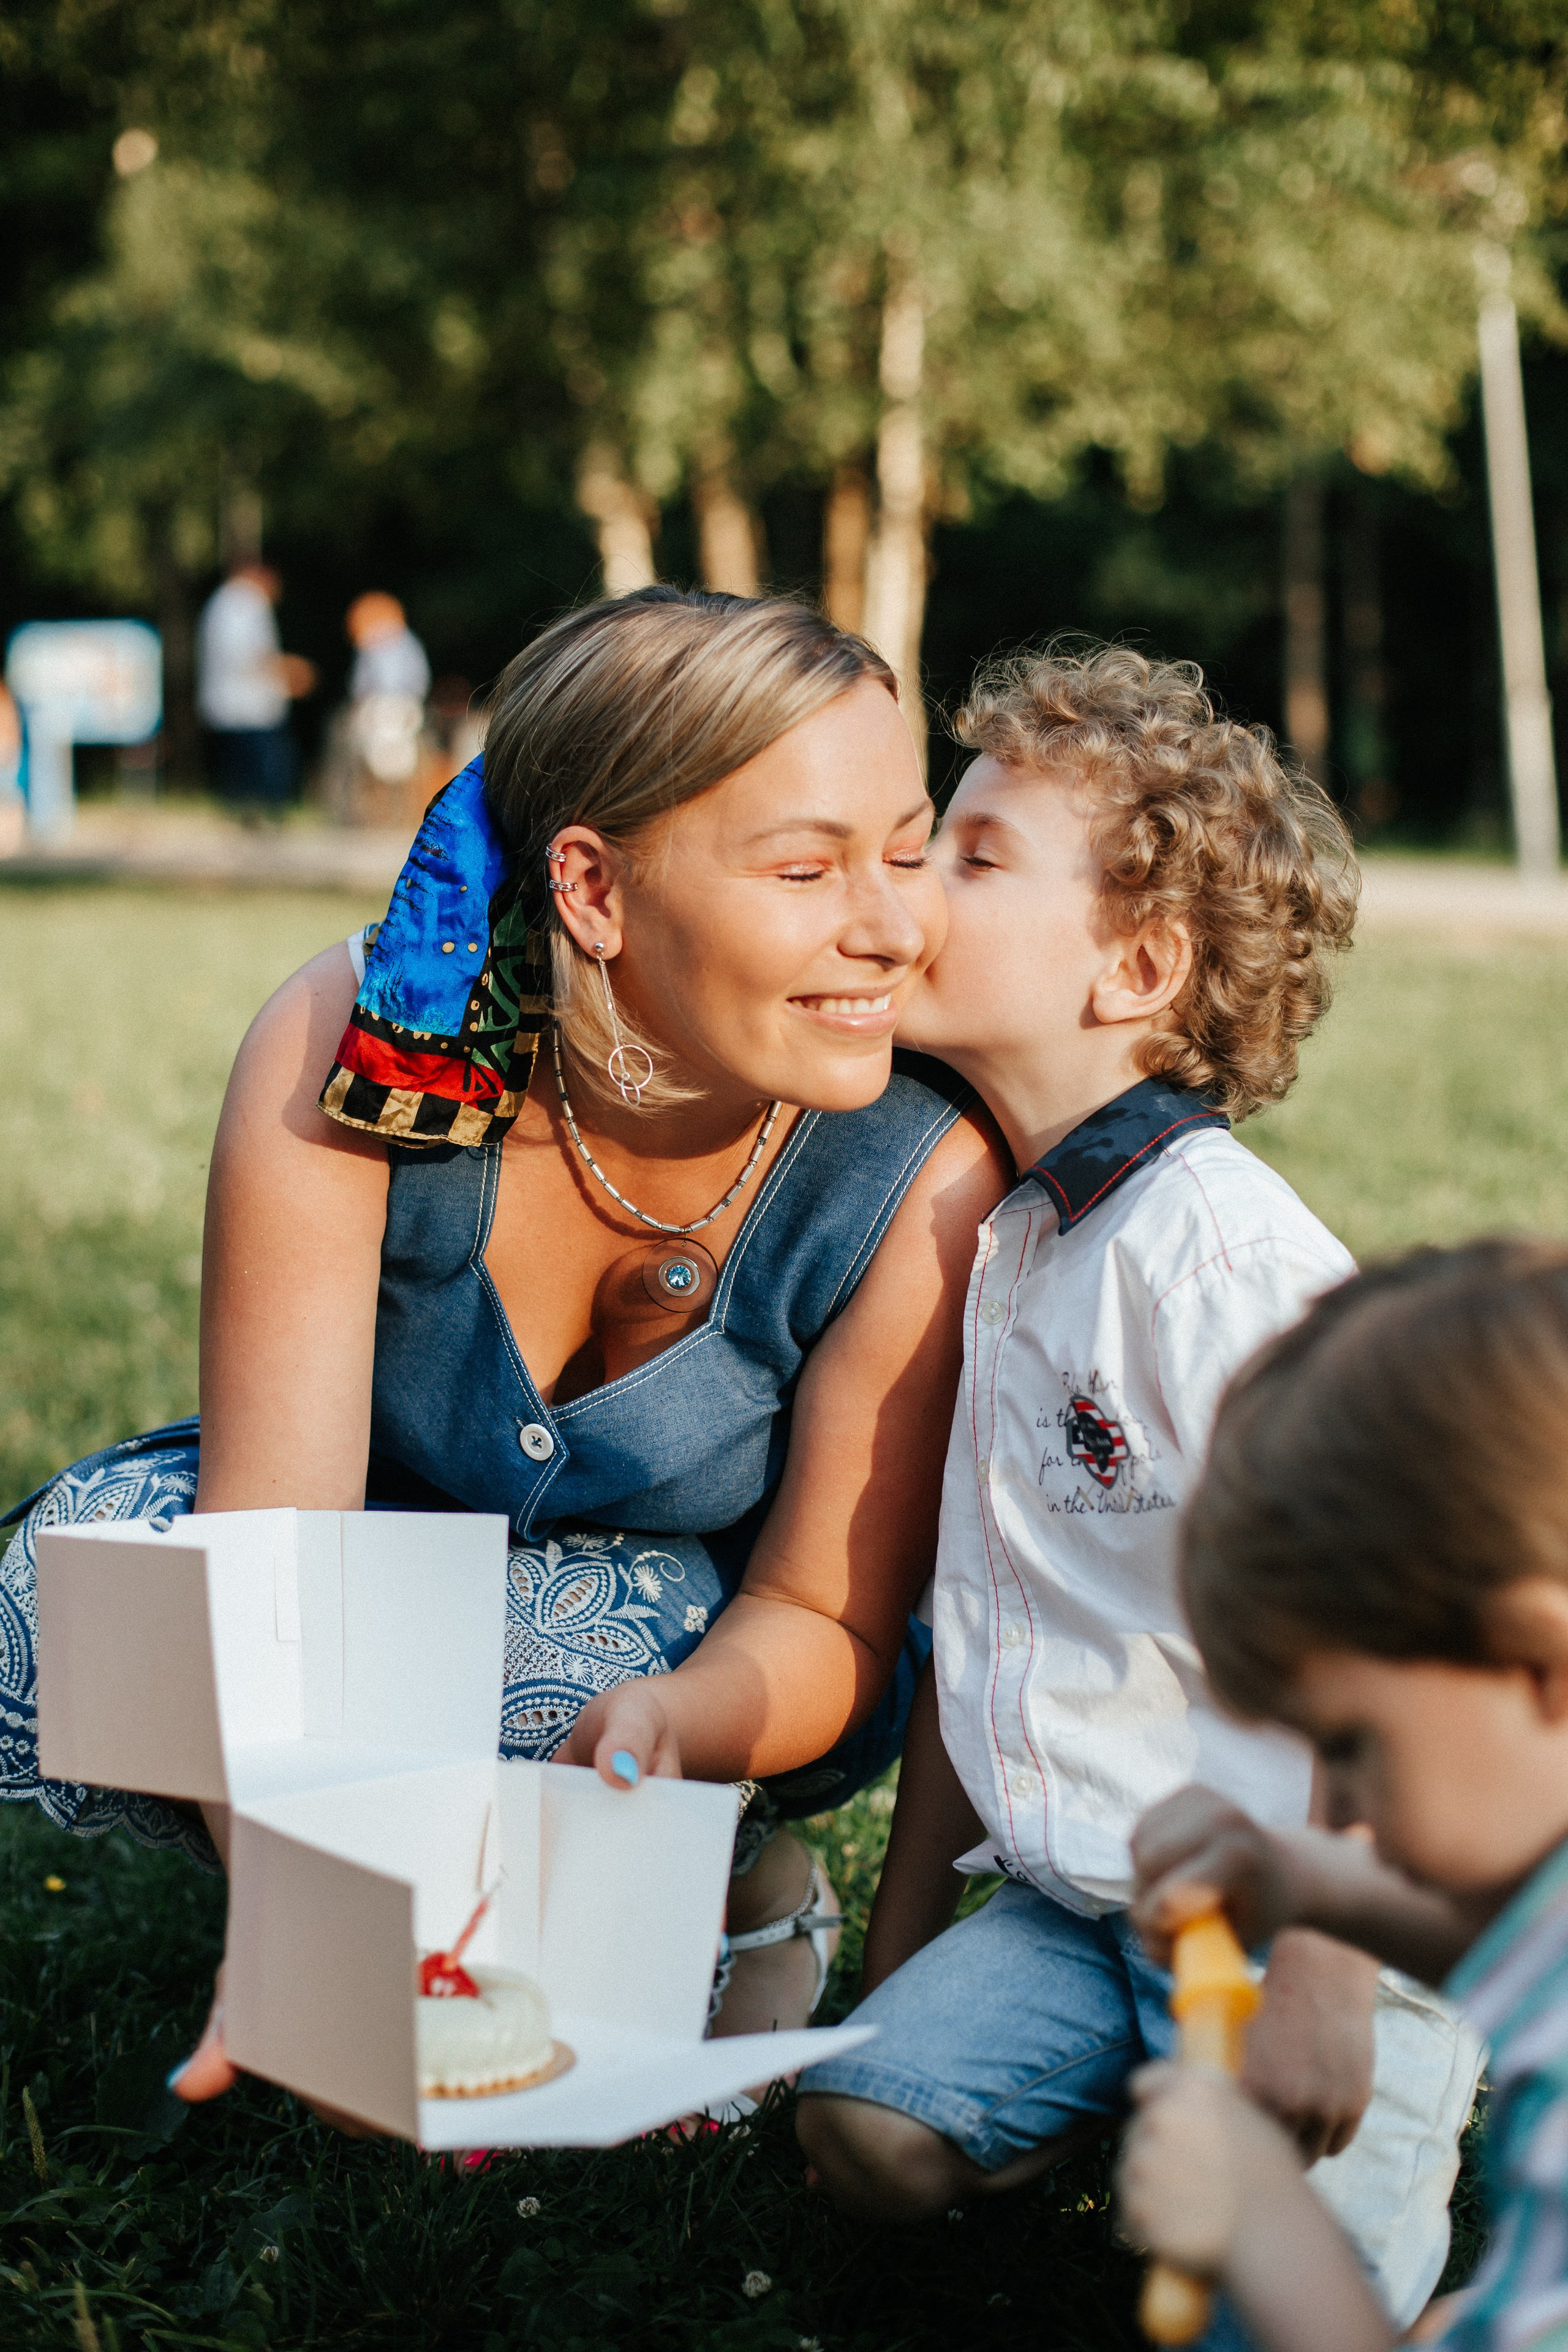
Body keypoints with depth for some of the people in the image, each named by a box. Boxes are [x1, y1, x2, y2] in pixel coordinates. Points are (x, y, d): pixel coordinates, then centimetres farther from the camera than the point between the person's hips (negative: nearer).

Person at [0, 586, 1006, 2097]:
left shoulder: (922, 1180, -27)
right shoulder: (354, 1045, -28)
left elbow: (818, 1618, -19)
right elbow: (271, 1539, -31)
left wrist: (651, 1726, -44)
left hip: (704, 1655, -1)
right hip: (388, 1561, 2)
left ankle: (738, 1882, 1)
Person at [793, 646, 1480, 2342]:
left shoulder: (1221, 1248, -19)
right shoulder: (1000, 1238, 7)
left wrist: (1322, 1972, -22)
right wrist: (903, 1941, 15)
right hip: (1081, 1887, 7)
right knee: (870, 2123, -11)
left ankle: (1439, 2087, 9)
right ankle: (1166, 2058, 12)